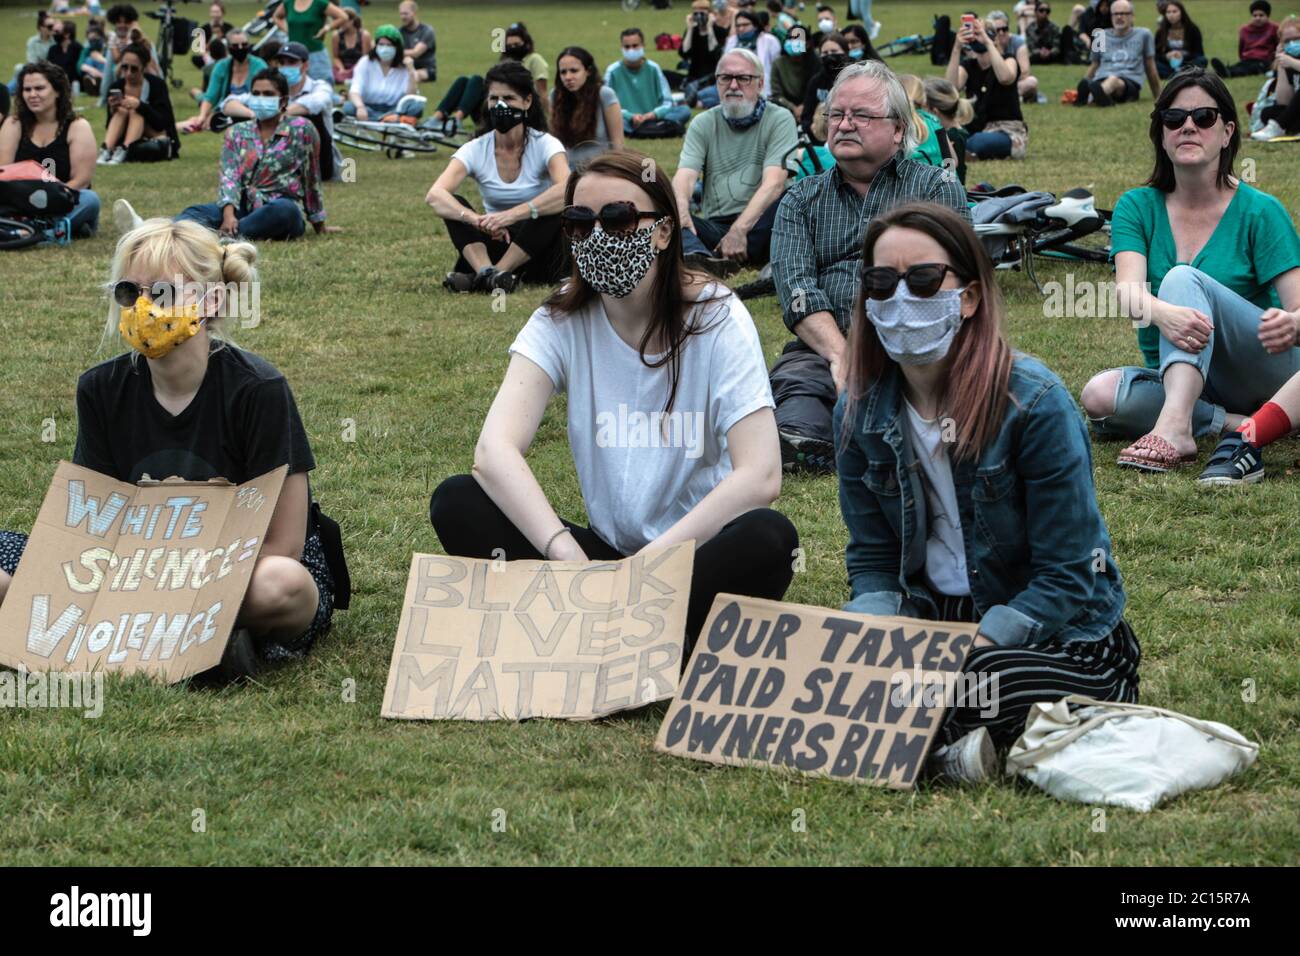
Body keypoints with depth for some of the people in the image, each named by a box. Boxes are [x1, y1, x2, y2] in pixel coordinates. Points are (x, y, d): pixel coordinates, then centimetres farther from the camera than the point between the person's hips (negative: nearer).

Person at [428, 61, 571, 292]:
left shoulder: (545, 145, -10)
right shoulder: (476, 150, -5)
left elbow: (566, 190, -33)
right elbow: (435, 195, -24)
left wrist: (512, 215, -45)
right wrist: (478, 221, -43)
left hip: (537, 249, -2)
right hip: (496, 245, 2)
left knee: (554, 208, -32)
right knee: (454, 205, -20)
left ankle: (484, 277, -37)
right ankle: (487, 272, -45)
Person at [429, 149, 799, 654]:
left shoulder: (716, 319, -9)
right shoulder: (561, 322, -3)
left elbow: (760, 477, -21)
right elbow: (494, 449, -19)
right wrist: (569, 556, -35)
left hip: (704, 549, -2)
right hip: (607, 547, 2)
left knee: (768, 537, -35)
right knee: (456, 502, -18)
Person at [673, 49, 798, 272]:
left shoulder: (779, 120, 2)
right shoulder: (703, 124, 11)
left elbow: (773, 183, -12)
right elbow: (685, 176, -4)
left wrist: (740, 229, -27)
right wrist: (680, 209, -29)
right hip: (714, 226, 2)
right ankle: (698, 256, -58)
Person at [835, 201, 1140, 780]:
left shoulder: (1034, 403, -17)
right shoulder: (859, 412, -1)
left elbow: (1066, 578, -16)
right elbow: (872, 558, 5)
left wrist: (969, 651, -26)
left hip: (1055, 630, -5)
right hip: (932, 617, 5)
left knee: (983, 683, -39)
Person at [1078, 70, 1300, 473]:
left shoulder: (1260, 211, -6)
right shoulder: (1137, 208, 1)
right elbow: (1128, 291, -17)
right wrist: (1163, 314, -42)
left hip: (1259, 370, -3)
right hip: (1170, 376, 3)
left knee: (1184, 277, -31)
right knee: (1099, 397, -29)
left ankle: (1174, 428, -51)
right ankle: (1237, 424, -24)